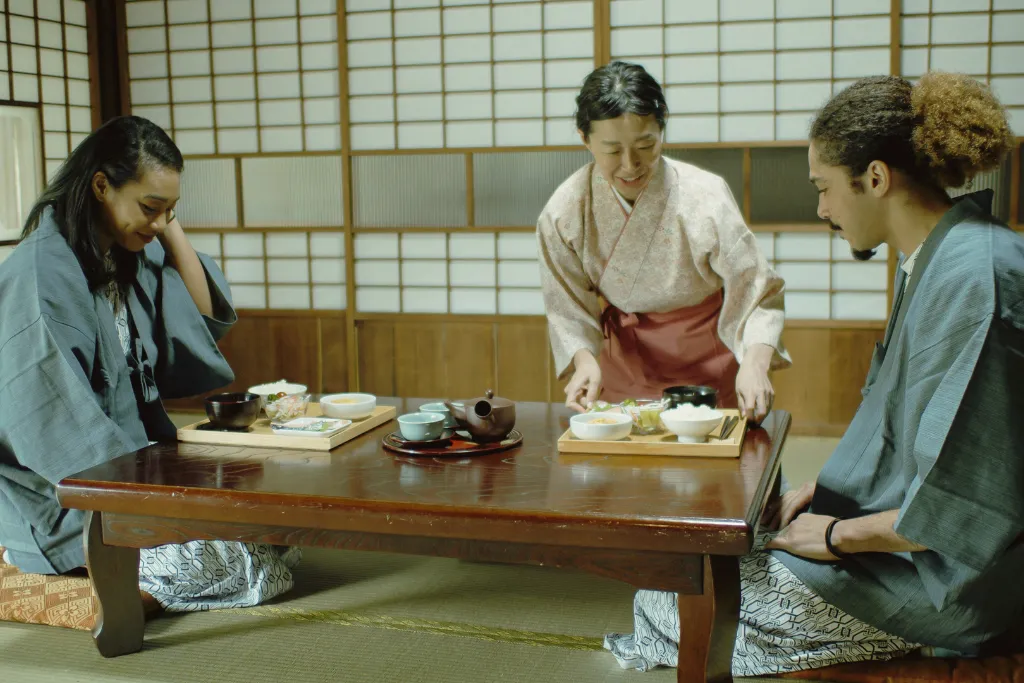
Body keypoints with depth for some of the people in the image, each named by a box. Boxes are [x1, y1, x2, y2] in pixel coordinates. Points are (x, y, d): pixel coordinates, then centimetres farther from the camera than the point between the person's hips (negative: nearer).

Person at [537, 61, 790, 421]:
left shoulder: (706, 199, -21)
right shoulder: (563, 213, -15)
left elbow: (758, 295, -17)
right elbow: (568, 308, -7)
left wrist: (754, 365, -33)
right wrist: (584, 360, -25)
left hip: (708, 364, -1)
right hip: (625, 361, 2)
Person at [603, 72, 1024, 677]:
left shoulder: (974, 278, -26)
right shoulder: (933, 263, 6)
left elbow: (959, 503, -26)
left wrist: (838, 535, -14)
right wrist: (821, 490, 6)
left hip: (941, 581, -9)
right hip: (897, 538, 9)